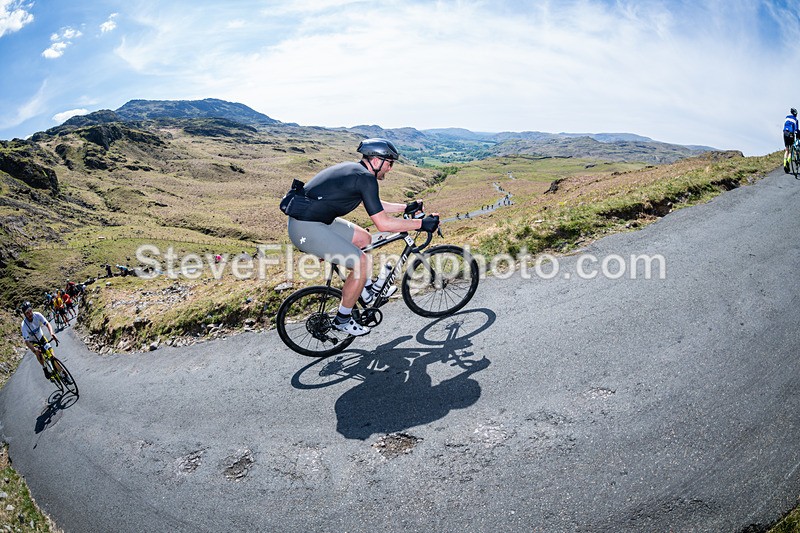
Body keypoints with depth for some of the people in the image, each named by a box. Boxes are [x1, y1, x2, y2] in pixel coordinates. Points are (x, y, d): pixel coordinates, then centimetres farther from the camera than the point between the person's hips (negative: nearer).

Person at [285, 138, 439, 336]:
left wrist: (405, 207, 28)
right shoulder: (366, 178, -16)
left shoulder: (354, 170, 14)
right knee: (363, 263, -8)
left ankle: (366, 288, 31)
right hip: (307, 229, -10)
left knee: (364, 238, 18)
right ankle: (342, 320, 6)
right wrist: (421, 224, -12)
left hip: (311, 218, 10)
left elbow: (376, 206, 28)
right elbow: (383, 223, -18)